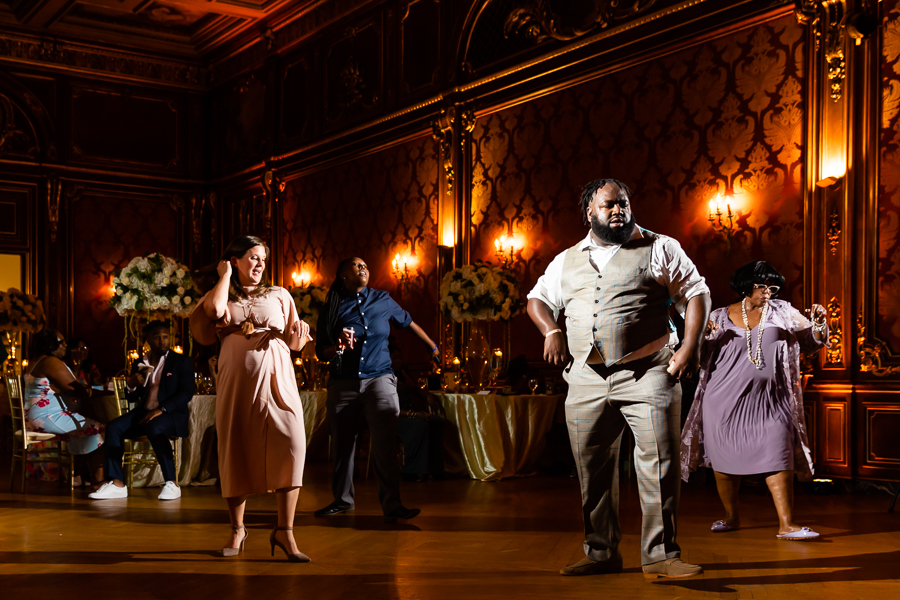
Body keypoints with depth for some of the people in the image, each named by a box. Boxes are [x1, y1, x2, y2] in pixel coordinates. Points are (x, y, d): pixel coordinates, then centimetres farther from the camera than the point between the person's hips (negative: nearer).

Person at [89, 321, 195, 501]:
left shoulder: (182, 361, 4)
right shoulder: (139, 364, 16)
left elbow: (187, 393, -8)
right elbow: (132, 398, 17)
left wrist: (161, 409, -20)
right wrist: (131, 385, -8)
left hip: (171, 413, -5)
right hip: (143, 412, 5)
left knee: (155, 429, -37)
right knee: (113, 427, -20)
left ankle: (172, 484, -29)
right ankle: (117, 484, -20)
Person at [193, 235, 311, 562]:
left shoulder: (279, 295, 19)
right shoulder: (222, 295, 16)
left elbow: (293, 343, 16)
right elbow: (215, 309, -11)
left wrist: (299, 335, -7)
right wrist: (225, 275, 4)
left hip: (276, 378, 0)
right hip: (236, 380, 0)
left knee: (291, 444, -16)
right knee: (236, 451, 2)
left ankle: (284, 530, -10)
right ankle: (237, 529, 20)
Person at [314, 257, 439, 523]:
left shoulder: (383, 300, 7)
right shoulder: (332, 308, 5)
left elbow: (408, 322, 22)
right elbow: (320, 352, 5)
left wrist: (433, 347, 32)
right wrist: (338, 347, -17)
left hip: (379, 379, -1)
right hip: (343, 383, 1)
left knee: (385, 444, -10)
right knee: (342, 444, 7)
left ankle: (392, 505, -8)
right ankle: (342, 499, 24)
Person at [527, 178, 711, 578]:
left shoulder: (659, 249, 5)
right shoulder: (567, 261, 16)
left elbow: (696, 293, 3)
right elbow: (538, 298, 26)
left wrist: (691, 345, -8)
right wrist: (550, 331, 7)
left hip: (647, 376, -3)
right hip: (586, 380, 4)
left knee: (660, 465, -8)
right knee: (593, 471, 8)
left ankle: (660, 556, 2)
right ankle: (601, 554, 21)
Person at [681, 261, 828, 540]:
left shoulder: (782, 312, 7)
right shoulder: (721, 316, 5)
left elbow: (811, 340, 7)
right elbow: (702, 359, 9)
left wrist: (818, 323, -13)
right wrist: (704, 337, -12)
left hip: (768, 399, 0)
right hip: (726, 399, 1)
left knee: (779, 456, -10)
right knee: (725, 457, 7)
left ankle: (787, 525, -7)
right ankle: (731, 517, 25)